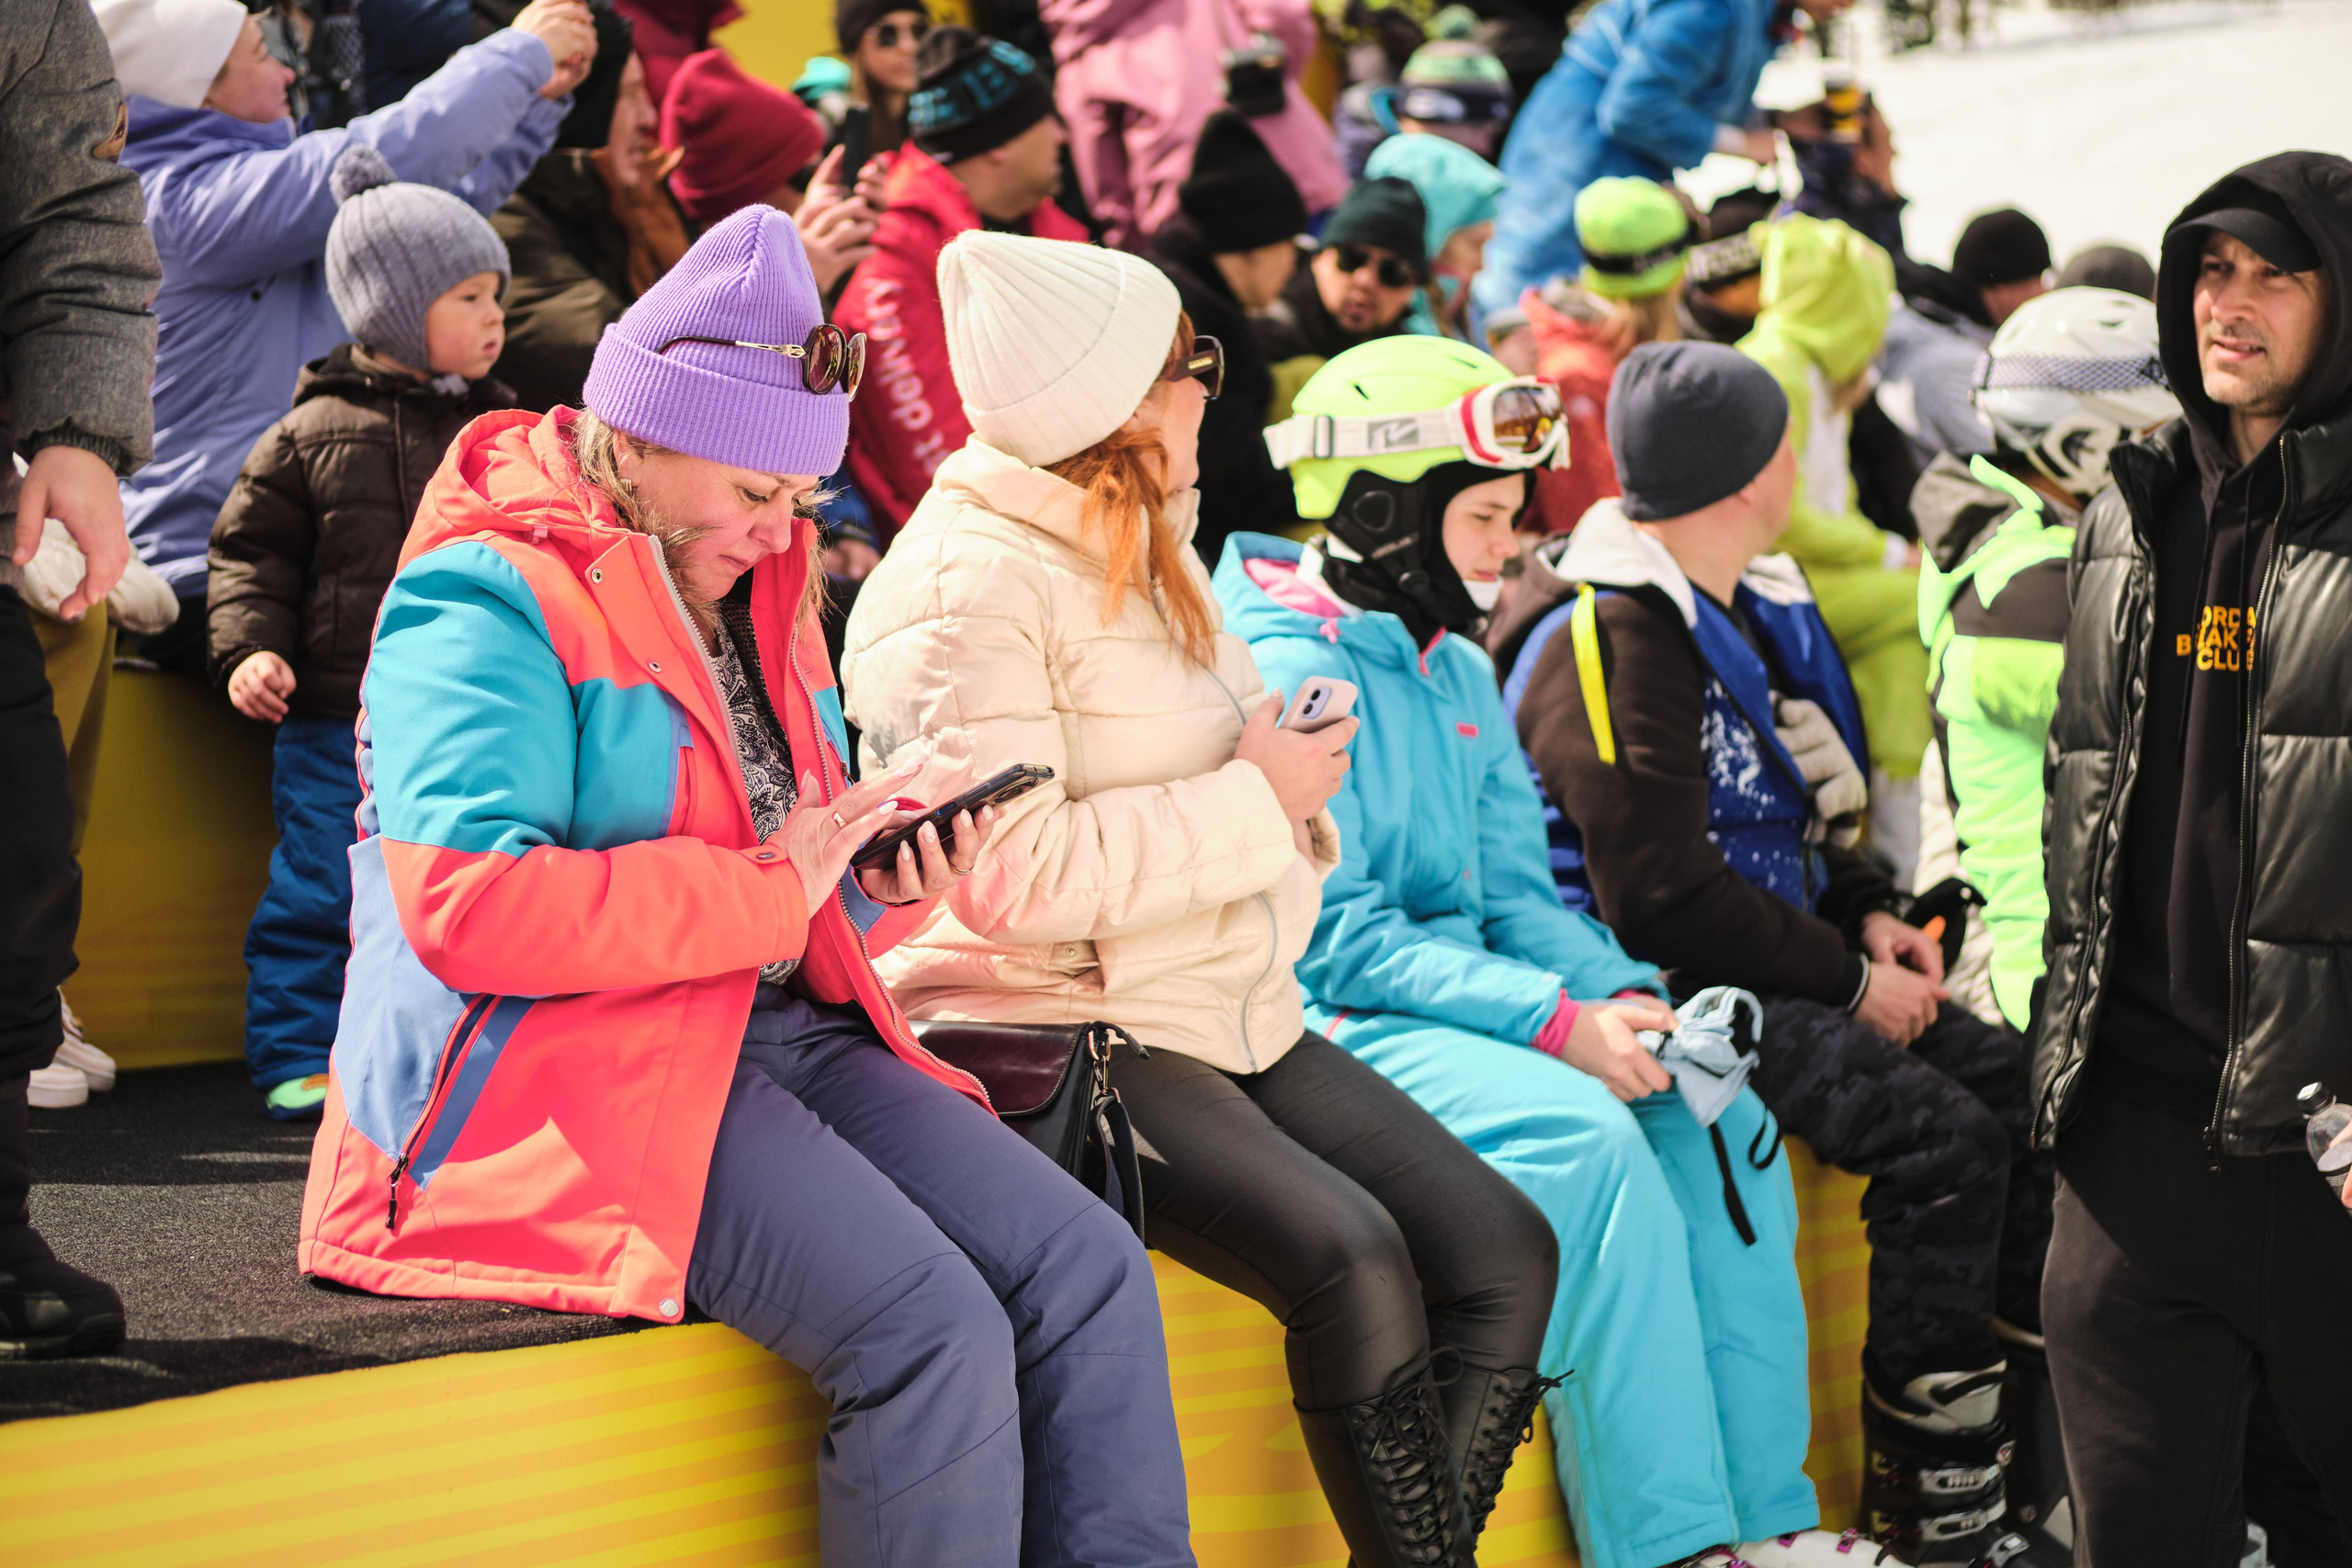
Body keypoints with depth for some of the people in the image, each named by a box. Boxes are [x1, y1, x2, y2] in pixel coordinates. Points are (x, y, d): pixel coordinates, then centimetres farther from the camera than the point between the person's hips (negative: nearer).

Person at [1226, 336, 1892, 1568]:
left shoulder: (1460, 673, 16)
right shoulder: (1293, 676, -13)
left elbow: (1515, 896, 14)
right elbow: (1338, 939, -19)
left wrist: (1624, 996, -7)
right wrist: (1554, 1024, -24)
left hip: (1455, 999, 9)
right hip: (1327, 1029, -9)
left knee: (1708, 1106, -7)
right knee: (1582, 1137, -29)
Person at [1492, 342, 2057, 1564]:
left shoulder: (1746, 604, 14)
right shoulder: (1608, 639, -17)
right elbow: (1662, 897, -21)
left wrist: (1869, 915, 9)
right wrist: (1848, 982, -14)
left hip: (1771, 970, 10)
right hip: (1670, 994, -10)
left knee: (2023, 1086, -4)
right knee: (1941, 1133, -23)